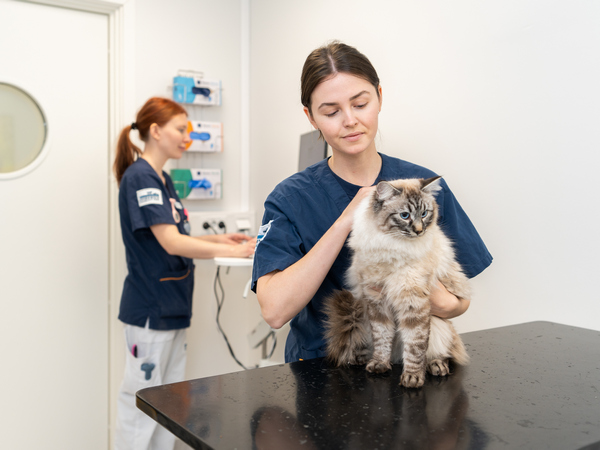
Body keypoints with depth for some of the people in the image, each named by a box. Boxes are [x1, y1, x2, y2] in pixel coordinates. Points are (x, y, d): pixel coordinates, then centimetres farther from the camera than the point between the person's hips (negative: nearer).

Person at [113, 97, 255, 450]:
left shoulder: (162, 179, 14)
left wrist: (218, 238, 5)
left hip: (173, 307, 9)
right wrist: (233, 251, -19)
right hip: (151, 310, -9)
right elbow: (170, 243, -22)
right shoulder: (139, 177, -15)